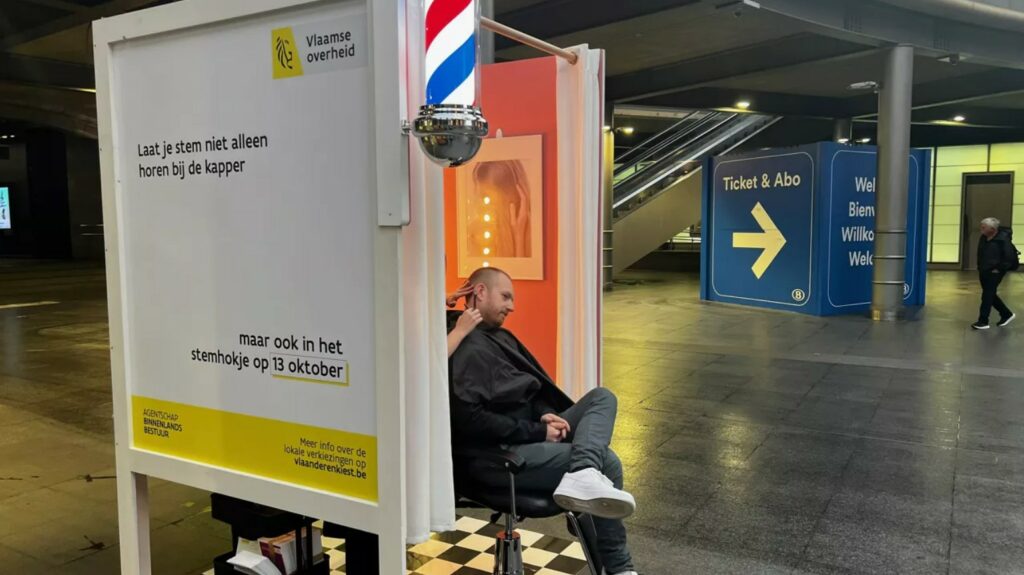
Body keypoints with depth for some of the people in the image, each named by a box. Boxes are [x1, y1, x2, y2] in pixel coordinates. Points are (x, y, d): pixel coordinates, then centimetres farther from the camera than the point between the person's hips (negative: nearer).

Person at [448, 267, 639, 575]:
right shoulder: (468, 349, -15)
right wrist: (537, 430, -18)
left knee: (601, 397, -3)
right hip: (499, 454, -10)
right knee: (606, 462, -15)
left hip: (528, 434, 10)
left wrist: (545, 415, -1)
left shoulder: (498, 336, 17)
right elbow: (469, 419, -25)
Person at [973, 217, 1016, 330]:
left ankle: (983, 322, -1)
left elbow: (1009, 257, -17)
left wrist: (999, 269, -14)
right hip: (983, 271, 8)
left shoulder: (1003, 239, -17)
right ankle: (1007, 314, 31)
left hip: (994, 272, -8)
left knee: (987, 296, -7)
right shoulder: (984, 238, 5)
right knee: (990, 295, 15)